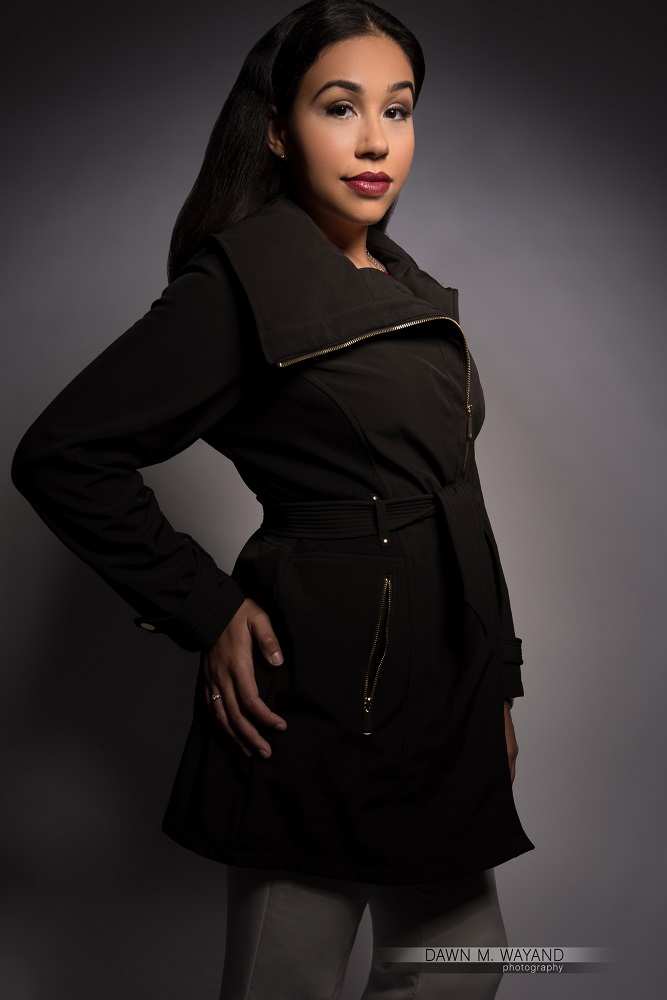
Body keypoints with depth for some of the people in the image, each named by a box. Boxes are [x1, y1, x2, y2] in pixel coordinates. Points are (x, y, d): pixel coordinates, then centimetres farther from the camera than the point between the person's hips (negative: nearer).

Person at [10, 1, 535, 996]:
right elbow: (64, 455, -15)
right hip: (325, 688, -8)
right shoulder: (242, 282, -12)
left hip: (444, 691, 8)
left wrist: (497, 682, 15)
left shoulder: (413, 293, 12)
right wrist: (204, 610, -15)